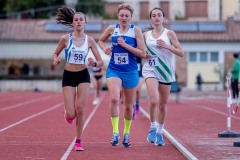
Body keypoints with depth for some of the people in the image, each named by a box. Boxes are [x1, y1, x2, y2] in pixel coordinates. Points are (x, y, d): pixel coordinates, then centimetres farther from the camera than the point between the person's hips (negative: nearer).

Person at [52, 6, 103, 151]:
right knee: (71, 114, -7)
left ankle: (79, 141, 5)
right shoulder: (66, 38, -5)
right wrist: (55, 59, -13)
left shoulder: (89, 40, -2)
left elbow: (100, 62, 1)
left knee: (80, 109, -11)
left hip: (83, 75, 1)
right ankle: (68, 113, 33)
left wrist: (95, 63, -22)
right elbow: (55, 53, 10)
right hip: (68, 76, 0)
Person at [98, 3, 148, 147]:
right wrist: (105, 48, -1)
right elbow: (101, 40, 21)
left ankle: (127, 134, 32)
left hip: (130, 72, 0)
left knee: (128, 105, 11)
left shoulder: (136, 30, -5)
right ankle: (115, 132, -14)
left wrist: (125, 45, -17)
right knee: (114, 99, -24)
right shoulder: (112, 29, 1)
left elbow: (143, 53, -9)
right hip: (114, 70, 0)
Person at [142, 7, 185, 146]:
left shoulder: (169, 33, 1)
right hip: (150, 71, 0)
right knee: (153, 100, -21)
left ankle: (159, 132, 26)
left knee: (163, 104, 8)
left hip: (166, 72, 0)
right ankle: (153, 127, -1)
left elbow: (181, 53, -3)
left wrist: (167, 46, -16)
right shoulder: (146, 35, 6)